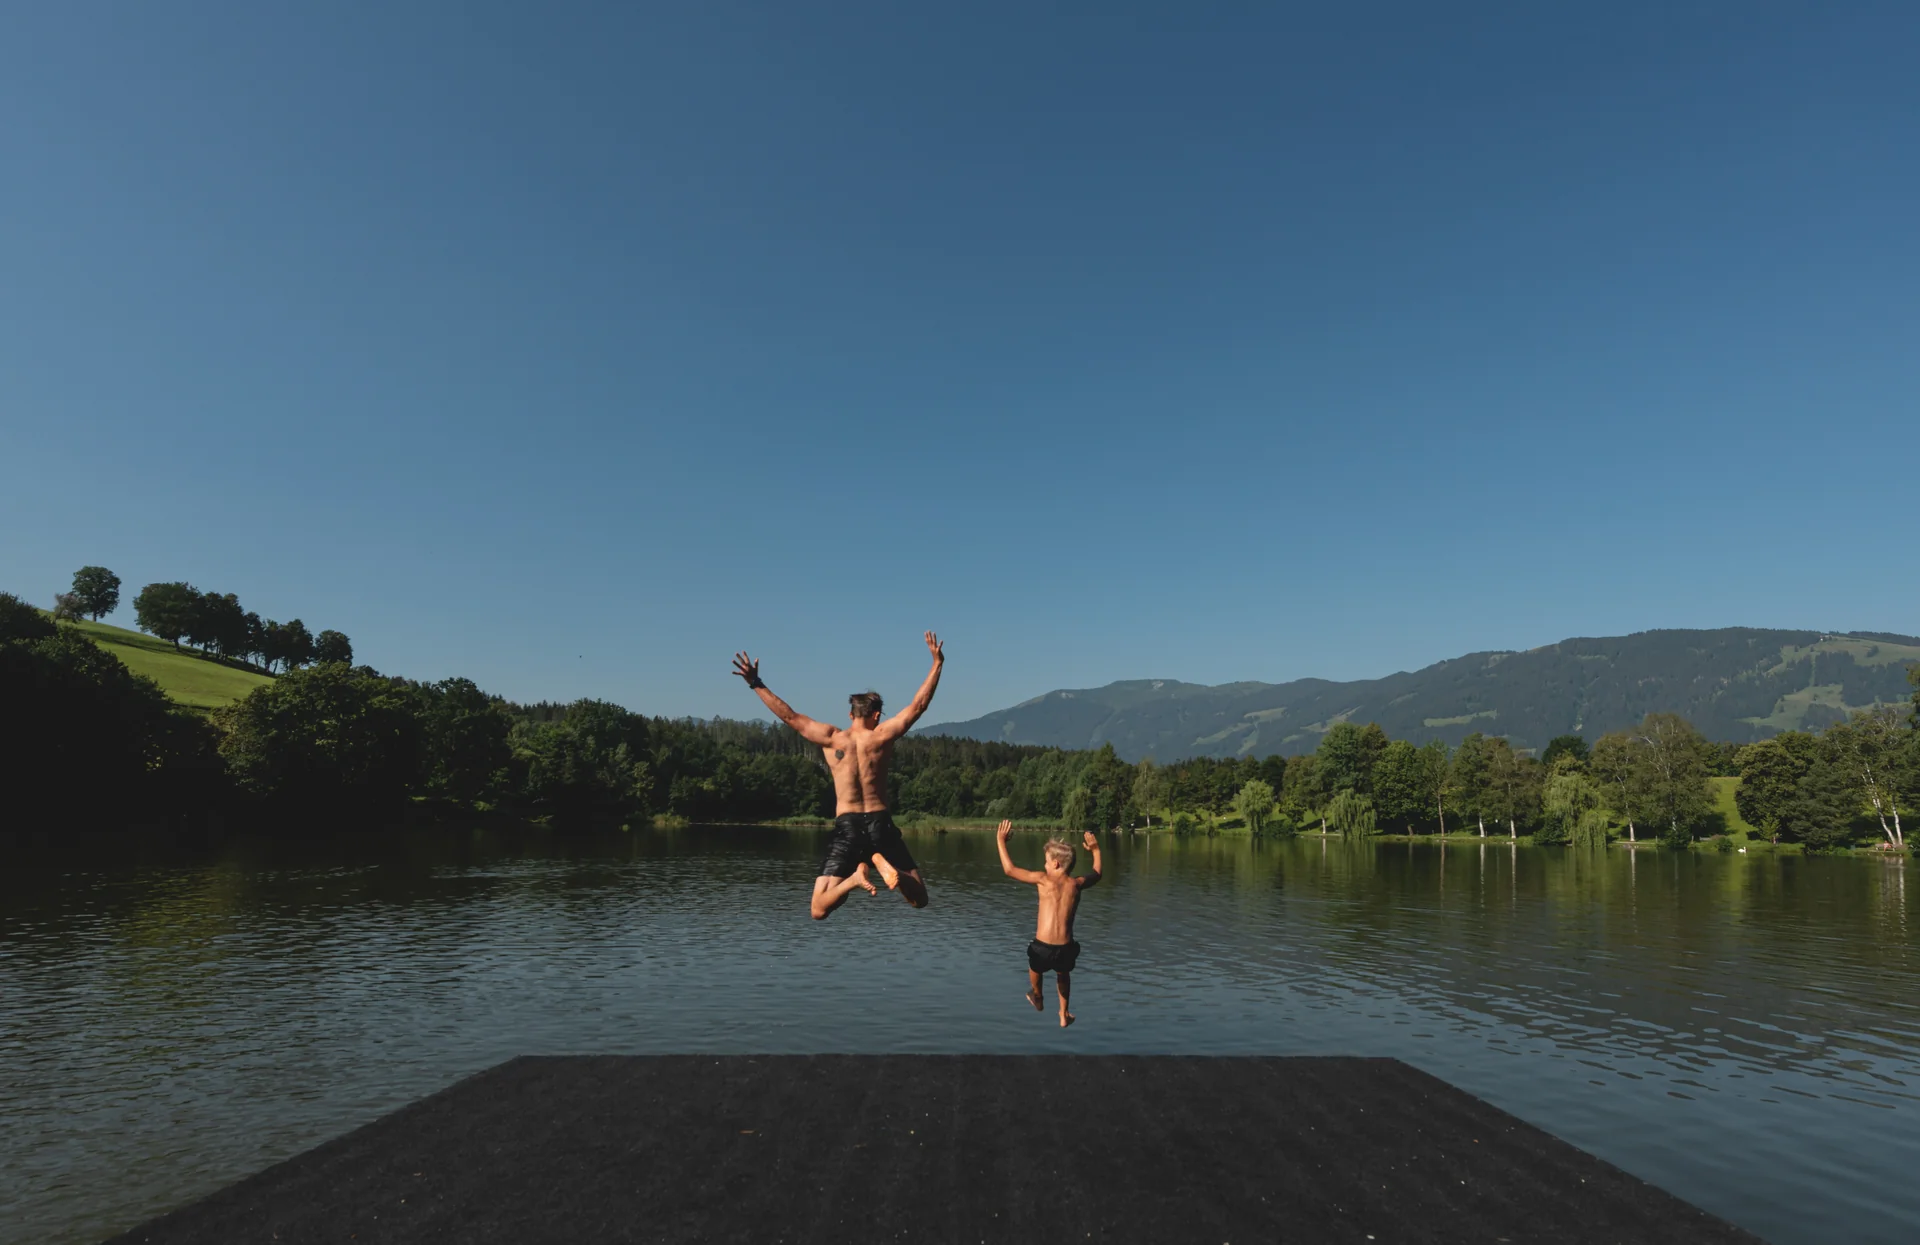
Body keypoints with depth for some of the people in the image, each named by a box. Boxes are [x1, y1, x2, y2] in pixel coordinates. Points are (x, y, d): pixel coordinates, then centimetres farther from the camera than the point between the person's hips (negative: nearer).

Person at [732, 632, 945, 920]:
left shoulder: (831, 738, 1)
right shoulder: (883, 736, 0)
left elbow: (790, 716, 5)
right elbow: (918, 705, 4)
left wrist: (756, 684, 11)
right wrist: (937, 662, 9)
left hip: (846, 827, 0)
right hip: (881, 825, 0)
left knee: (819, 911, 4)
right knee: (919, 899, 9)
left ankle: (853, 878, -24)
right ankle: (886, 864, -21)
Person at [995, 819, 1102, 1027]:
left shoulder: (1044, 880, -8)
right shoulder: (1076, 884, 0)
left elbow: (1009, 870, 0)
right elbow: (1097, 874, 23)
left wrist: (1001, 841, 8)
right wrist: (1096, 850, 36)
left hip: (1043, 948, -2)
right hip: (1066, 949, 2)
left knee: (1035, 966, 35)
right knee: (1063, 974, 37)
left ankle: (1037, 998, 58)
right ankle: (1064, 1015, 44)